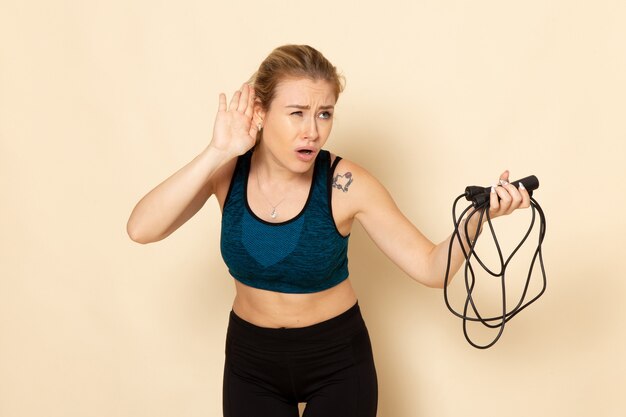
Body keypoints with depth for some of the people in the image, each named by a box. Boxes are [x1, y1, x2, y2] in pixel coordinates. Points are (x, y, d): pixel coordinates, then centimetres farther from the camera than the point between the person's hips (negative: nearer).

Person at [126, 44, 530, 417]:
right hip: (250, 358, 2)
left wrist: (477, 215, -37)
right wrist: (216, 153, -31)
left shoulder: (346, 184, -20)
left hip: (338, 359, -2)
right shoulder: (228, 170, -14)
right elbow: (141, 230, -26)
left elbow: (431, 268, -18)